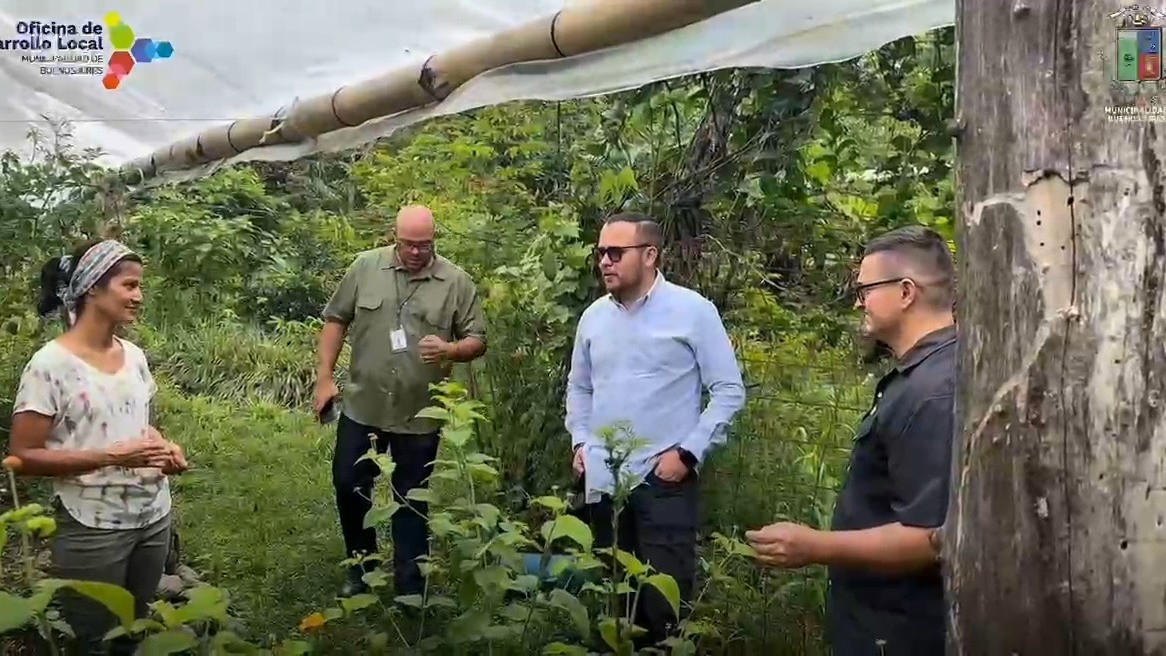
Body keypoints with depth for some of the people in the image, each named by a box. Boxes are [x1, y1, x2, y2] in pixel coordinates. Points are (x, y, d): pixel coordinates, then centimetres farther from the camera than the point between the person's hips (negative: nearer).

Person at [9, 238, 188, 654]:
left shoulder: (134, 355, 4)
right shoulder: (51, 364, -15)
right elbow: (24, 456, -16)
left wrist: (164, 446, -3)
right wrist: (112, 456, -24)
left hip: (154, 518, 6)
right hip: (93, 530, -6)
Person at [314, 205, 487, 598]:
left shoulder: (456, 282, -6)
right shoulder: (365, 267, -2)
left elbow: (478, 340, -3)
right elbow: (336, 321, 4)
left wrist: (450, 350, -25)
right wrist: (324, 377, -1)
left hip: (420, 415, -2)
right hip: (362, 406, 2)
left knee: (411, 502, 10)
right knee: (348, 486, 11)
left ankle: (409, 587, 23)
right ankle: (362, 564, 35)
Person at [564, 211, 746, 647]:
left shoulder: (693, 311, -8)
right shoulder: (594, 316, 7)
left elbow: (729, 391, -7)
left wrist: (689, 452, -13)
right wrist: (580, 442, 7)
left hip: (664, 478, -5)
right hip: (602, 480, 5)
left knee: (664, 599, 0)